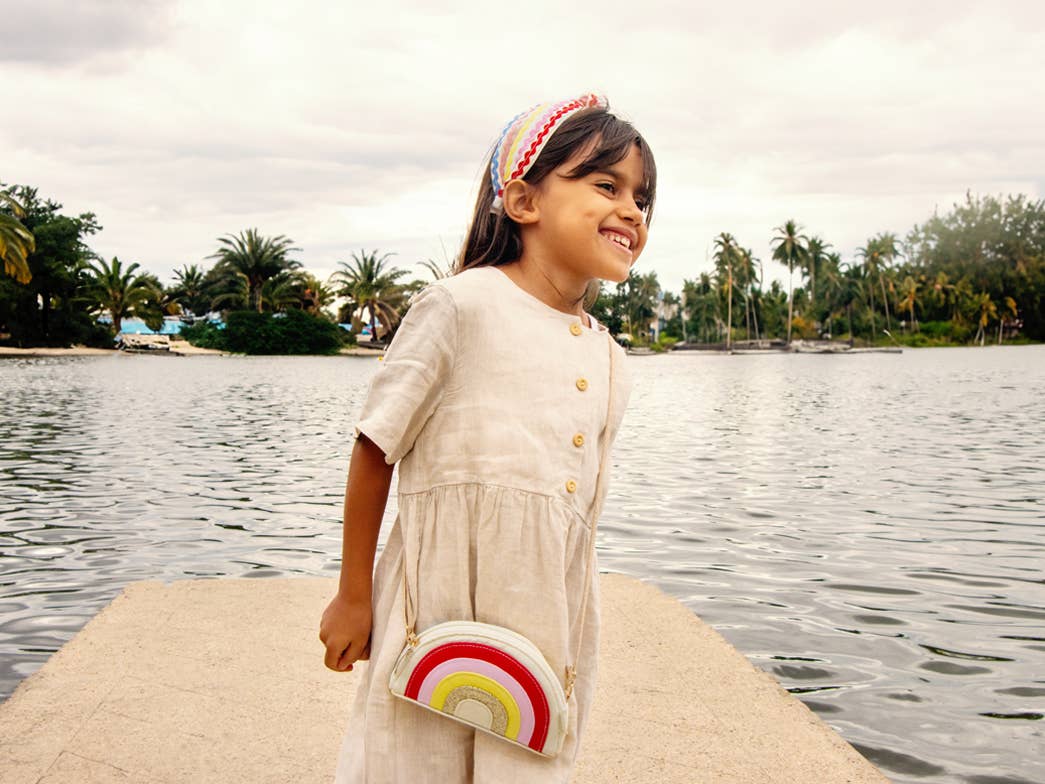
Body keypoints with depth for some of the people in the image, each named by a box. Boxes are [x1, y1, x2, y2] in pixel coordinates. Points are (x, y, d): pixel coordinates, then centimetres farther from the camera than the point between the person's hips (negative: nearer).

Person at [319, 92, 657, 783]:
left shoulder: (612, 363, 7)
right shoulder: (462, 304, -11)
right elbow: (375, 450, -8)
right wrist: (353, 597, -4)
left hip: (549, 622, 5)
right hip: (443, 612, -5)